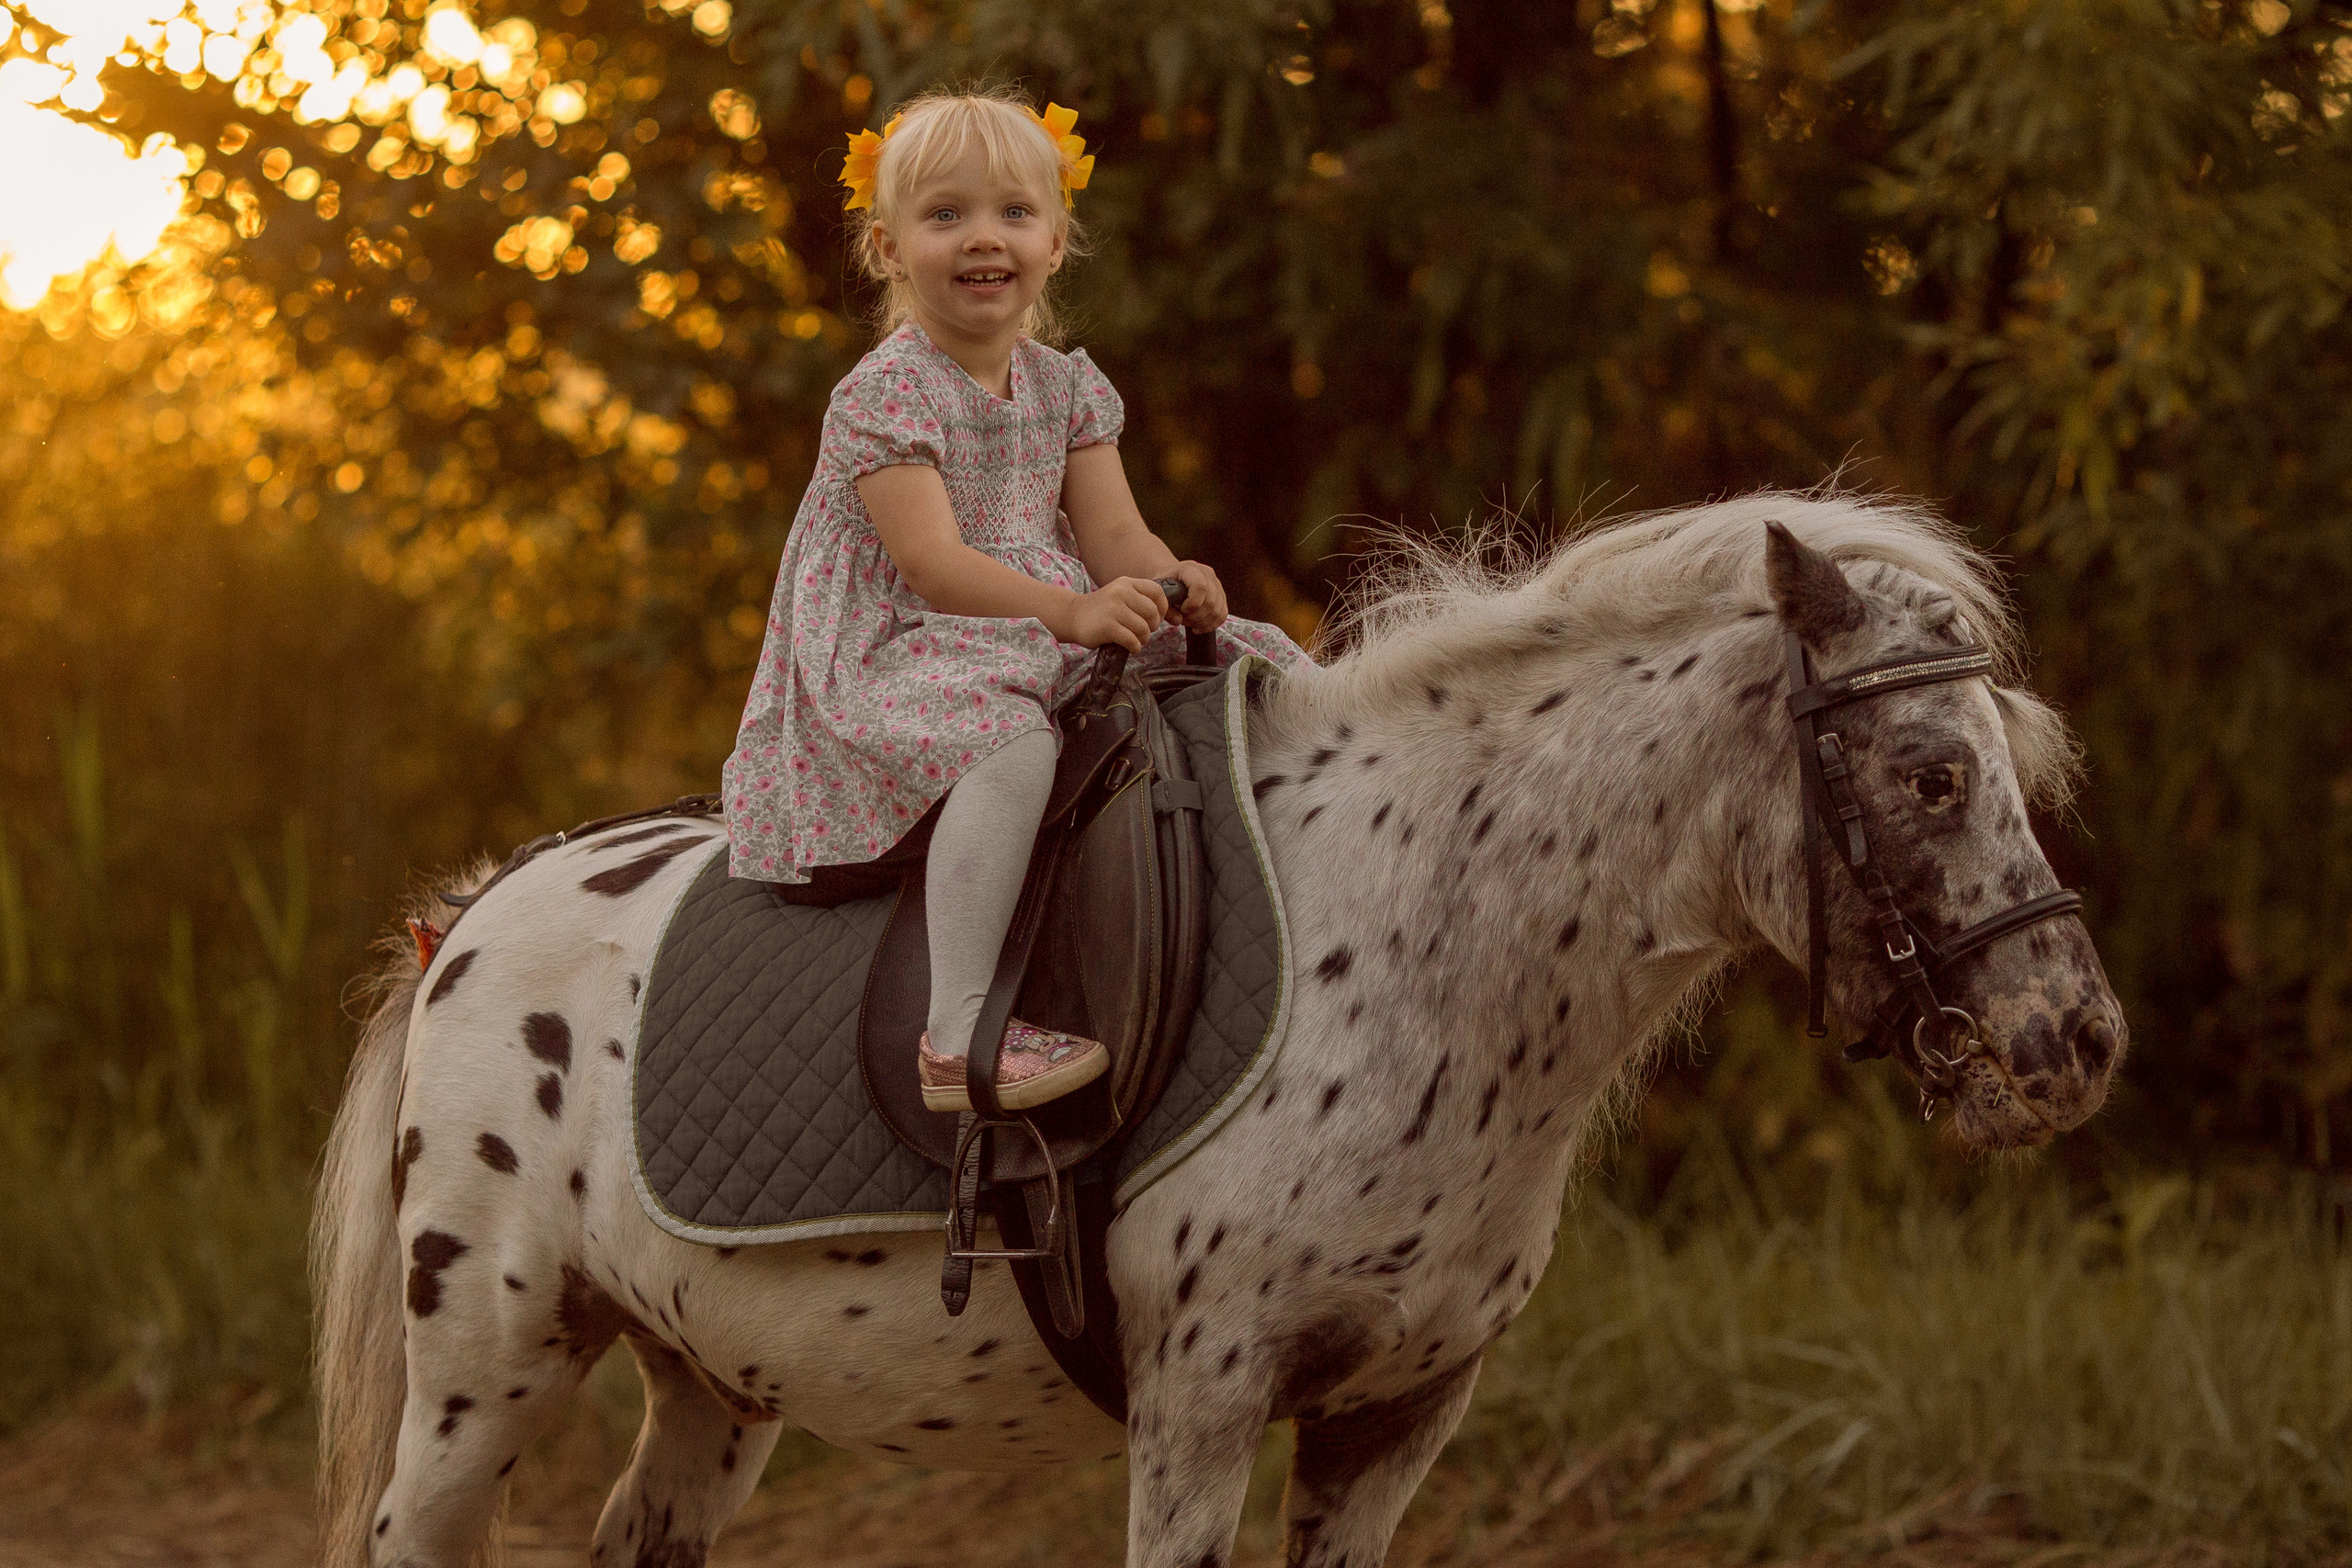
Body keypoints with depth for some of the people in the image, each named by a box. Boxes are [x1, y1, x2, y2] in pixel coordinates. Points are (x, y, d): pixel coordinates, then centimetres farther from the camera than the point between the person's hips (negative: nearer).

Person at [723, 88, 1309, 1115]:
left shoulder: (1067, 387, 10)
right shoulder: (883, 394, -12)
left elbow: (1113, 533, 4)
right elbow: (931, 560, -22)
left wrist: (1171, 584, -21)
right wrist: (1070, 609, -36)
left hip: (1055, 635, 8)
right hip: (900, 654, -8)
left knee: (1267, 670, 1)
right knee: (1010, 742, -41)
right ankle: (957, 1035, -41)